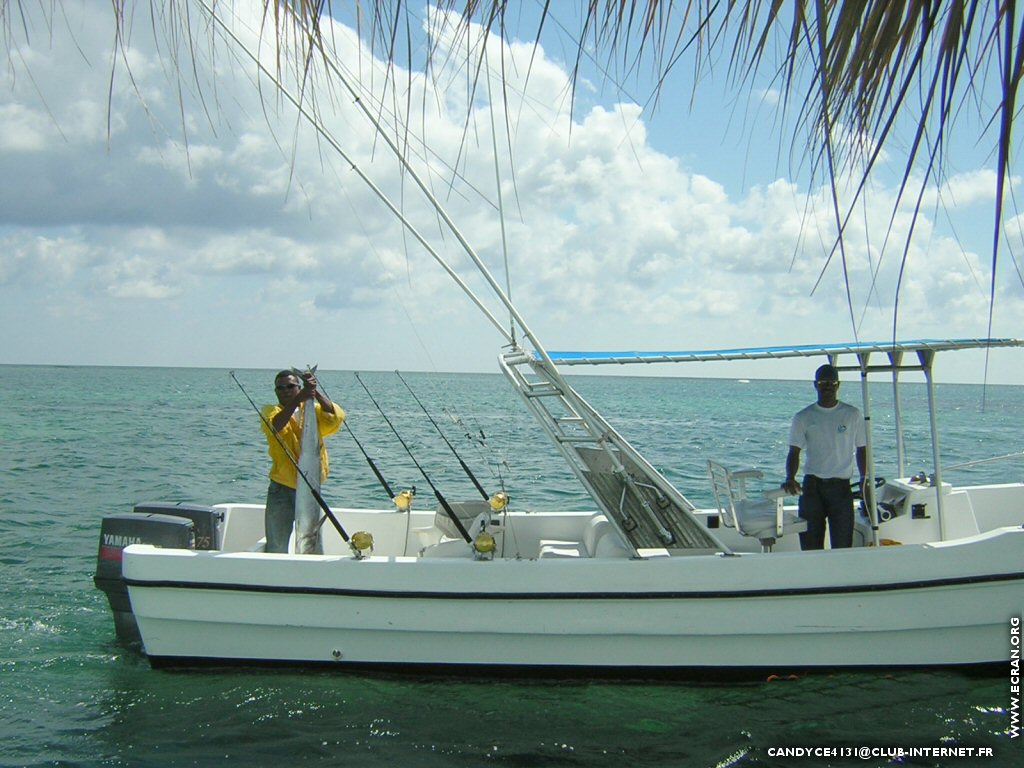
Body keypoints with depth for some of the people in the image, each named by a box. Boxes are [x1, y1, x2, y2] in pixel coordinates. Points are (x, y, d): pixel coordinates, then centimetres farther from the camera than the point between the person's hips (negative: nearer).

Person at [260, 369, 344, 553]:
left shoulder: (314, 410, 7)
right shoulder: (270, 411, 2)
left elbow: (336, 417, -14)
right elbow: (275, 425, -22)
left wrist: (315, 392, -26)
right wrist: (298, 399, -34)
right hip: (282, 490, -2)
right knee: (276, 548, 2)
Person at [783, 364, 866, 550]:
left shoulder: (852, 415, 6)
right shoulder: (803, 418, 6)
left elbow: (861, 449, 13)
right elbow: (794, 452, 1)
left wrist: (864, 479, 0)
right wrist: (790, 479, -16)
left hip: (841, 486, 0)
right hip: (812, 487, 1)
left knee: (842, 544, -2)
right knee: (810, 544, 1)